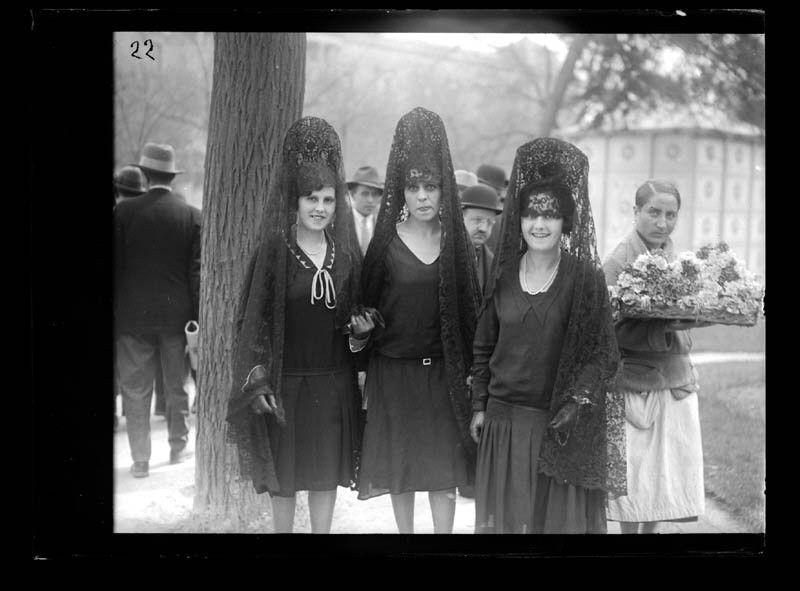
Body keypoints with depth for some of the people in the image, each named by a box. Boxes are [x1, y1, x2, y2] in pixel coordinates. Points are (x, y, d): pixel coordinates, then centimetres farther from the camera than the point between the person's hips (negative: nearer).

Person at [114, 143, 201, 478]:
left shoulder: (124, 211, -6)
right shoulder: (192, 216, -3)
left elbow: (115, 265, -3)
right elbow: (197, 271, -3)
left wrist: (114, 308, 4)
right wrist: (197, 318, 2)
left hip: (133, 315, -1)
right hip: (177, 314, 1)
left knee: (136, 391, 5)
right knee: (177, 386, 16)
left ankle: (140, 459, 7)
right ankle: (178, 447, 26)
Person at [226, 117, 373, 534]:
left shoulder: (346, 253, 5)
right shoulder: (273, 251, -6)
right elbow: (255, 317, -7)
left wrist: (361, 327, -5)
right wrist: (258, 377, -14)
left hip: (334, 381, 3)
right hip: (286, 379, -3)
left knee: (327, 470, 9)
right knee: (285, 474, 7)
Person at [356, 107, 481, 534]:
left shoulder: (456, 243, 2)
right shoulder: (386, 242, -1)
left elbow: (469, 309, 3)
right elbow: (367, 304, 5)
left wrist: (470, 368, -1)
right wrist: (364, 326, -12)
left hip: (443, 370, 0)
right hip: (393, 370, 0)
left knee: (443, 470, 2)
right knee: (399, 468, 7)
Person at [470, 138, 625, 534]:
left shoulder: (586, 278, -6)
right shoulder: (503, 275, 4)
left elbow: (603, 352, -7)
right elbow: (483, 347, 11)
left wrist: (578, 402, -19)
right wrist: (479, 406, 7)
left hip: (560, 424, -3)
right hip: (503, 419, 3)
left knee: (560, 515, 7)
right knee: (504, 516, 11)